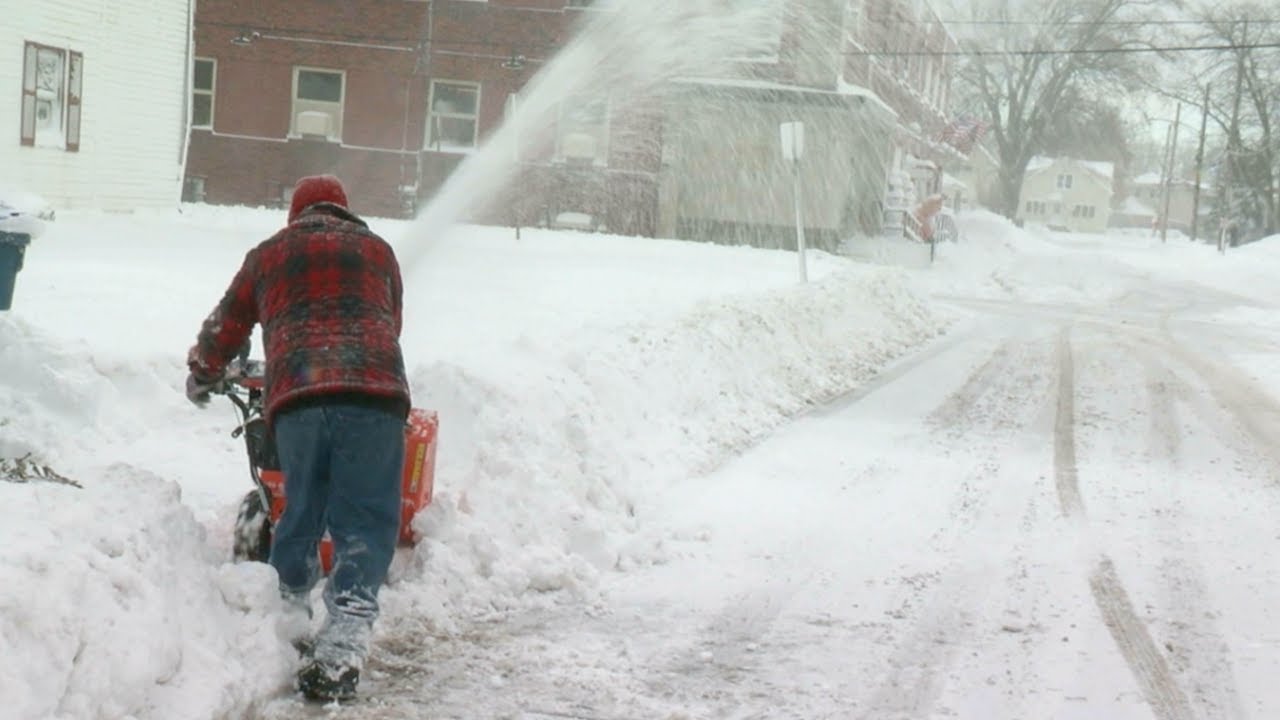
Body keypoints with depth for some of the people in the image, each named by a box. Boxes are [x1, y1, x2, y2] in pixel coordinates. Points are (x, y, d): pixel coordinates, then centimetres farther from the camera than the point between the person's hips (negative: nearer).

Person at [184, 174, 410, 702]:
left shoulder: (268, 253, 26)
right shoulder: (377, 250, 26)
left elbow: (225, 327, 34)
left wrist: (201, 377, 53)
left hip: (296, 397, 1)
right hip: (374, 391, -1)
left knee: (300, 515, 18)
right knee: (364, 525, 0)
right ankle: (337, 655, -10)